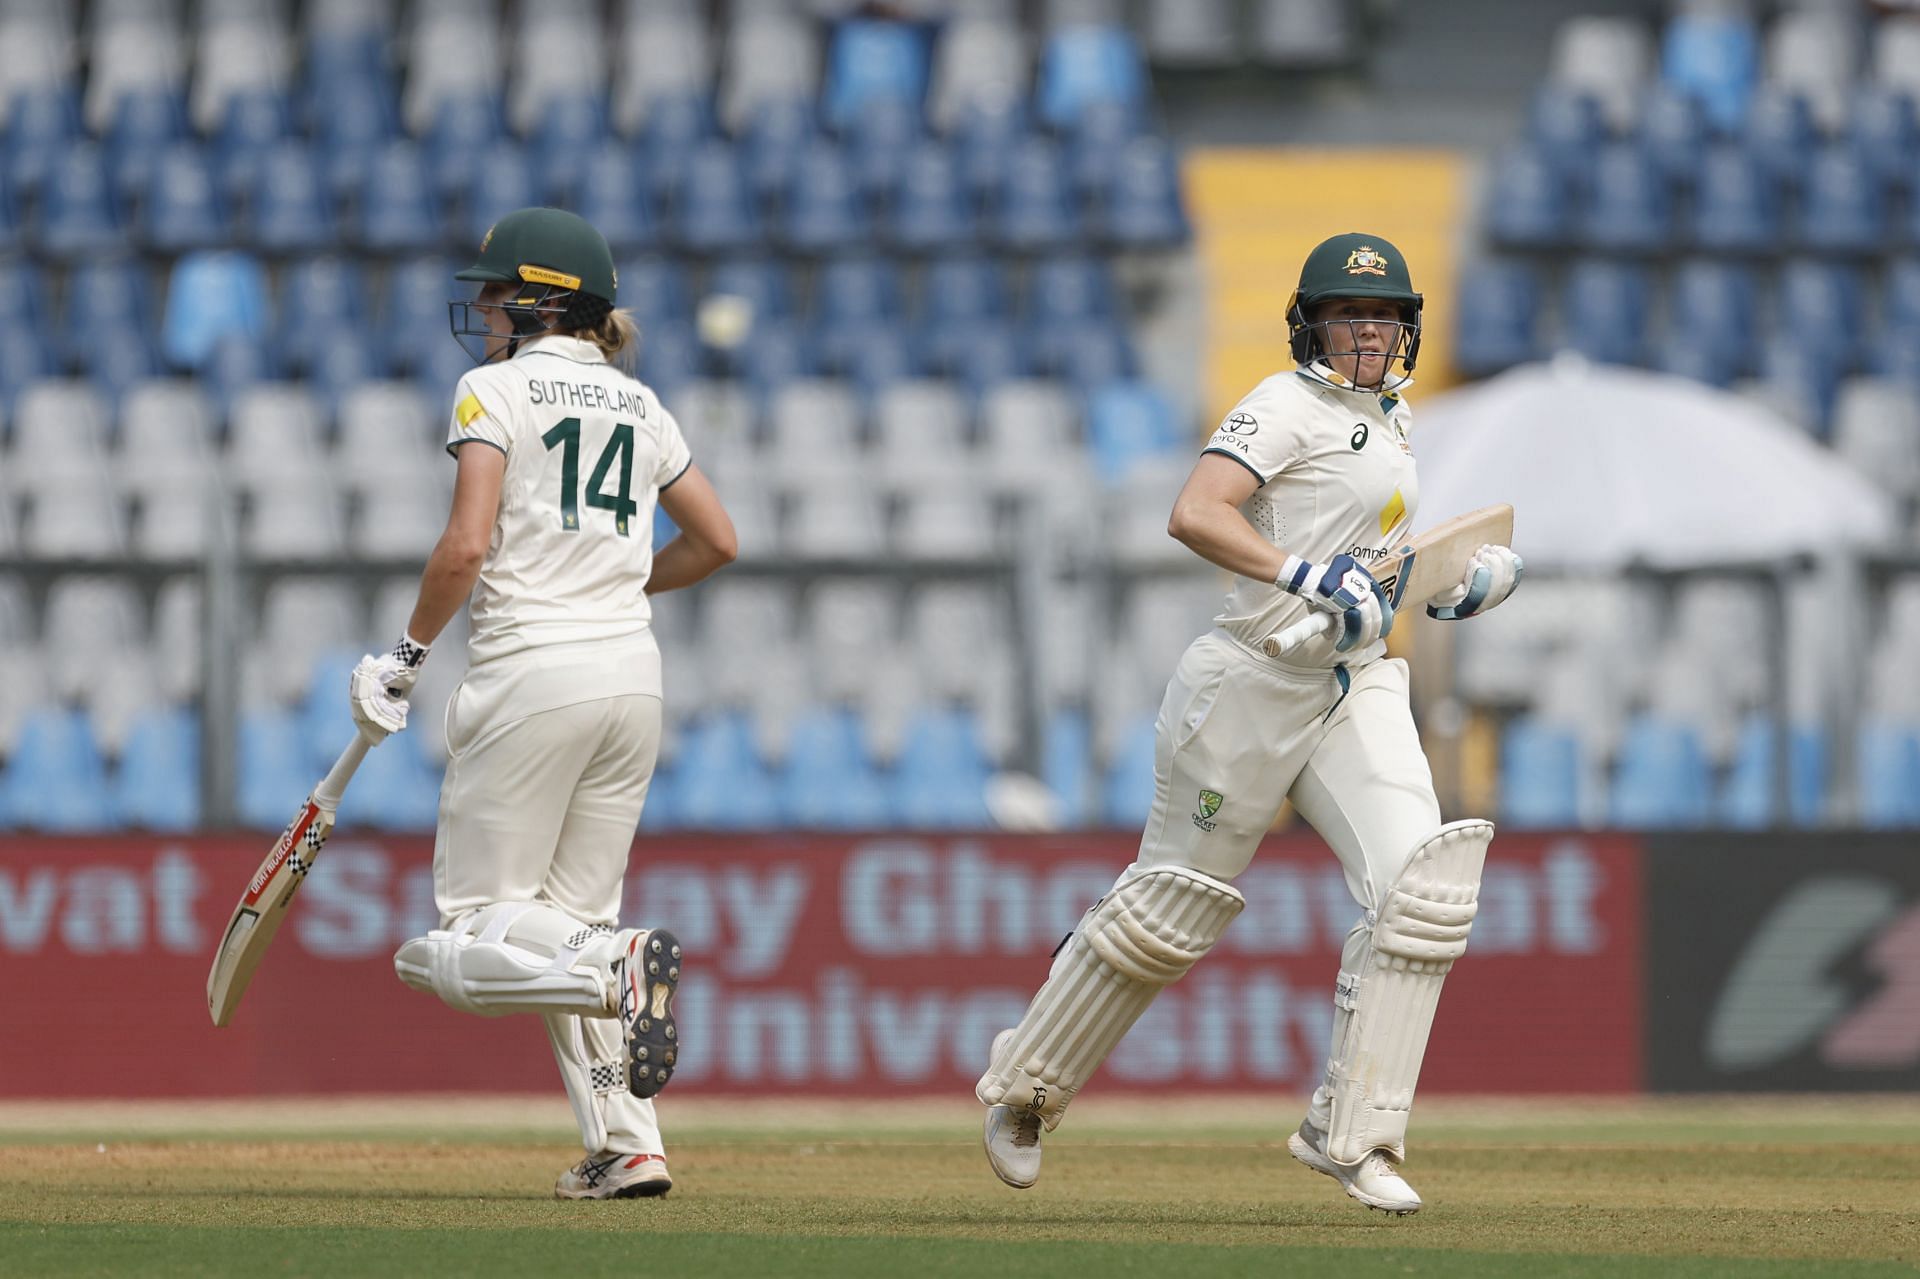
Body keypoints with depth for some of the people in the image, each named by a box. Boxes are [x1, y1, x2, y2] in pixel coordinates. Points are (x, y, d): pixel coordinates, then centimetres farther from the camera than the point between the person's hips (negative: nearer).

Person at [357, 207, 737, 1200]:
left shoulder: (496, 390, -4)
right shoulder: (637, 406, 15)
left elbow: (466, 547, -14)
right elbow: (716, 540, 19)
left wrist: (407, 656, -2)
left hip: (531, 670, -6)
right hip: (632, 673, 6)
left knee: (476, 927, -1)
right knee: (572, 917, 14)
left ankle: (616, 968, -31)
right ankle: (626, 1146, 0)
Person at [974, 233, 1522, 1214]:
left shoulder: (1391, 418, 17)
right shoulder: (1288, 406, -9)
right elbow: (1195, 515, -24)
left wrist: (1464, 580, 15)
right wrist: (1307, 575, -35)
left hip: (1359, 688, 7)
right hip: (1257, 681, -7)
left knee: (1421, 887, -14)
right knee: (1175, 906, 2)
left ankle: (1351, 1131, -10)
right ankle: (1024, 1085, 23)